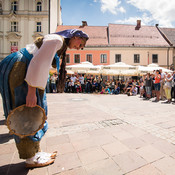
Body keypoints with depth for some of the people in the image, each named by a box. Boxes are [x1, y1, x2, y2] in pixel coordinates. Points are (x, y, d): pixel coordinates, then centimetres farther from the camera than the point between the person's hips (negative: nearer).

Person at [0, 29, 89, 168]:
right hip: (17, 68, -10)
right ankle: (31, 159, 10)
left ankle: (36, 152, 21)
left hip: (25, 70, 10)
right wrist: (31, 91, -25)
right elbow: (39, 62, -23)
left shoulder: (62, 46, 19)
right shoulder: (57, 39, -11)